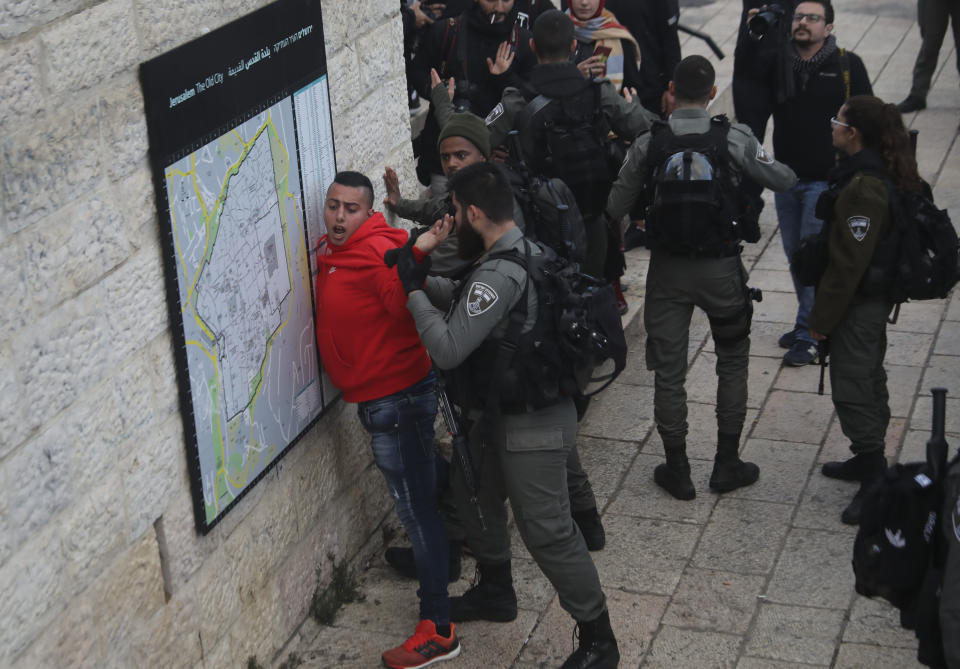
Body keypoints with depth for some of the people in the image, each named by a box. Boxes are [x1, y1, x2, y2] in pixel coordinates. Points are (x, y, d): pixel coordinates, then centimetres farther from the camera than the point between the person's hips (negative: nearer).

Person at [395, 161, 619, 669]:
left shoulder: (499, 275, -28)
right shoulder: (523, 249, 5)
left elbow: (448, 349, -29)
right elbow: (462, 299, 17)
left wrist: (413, 291, -18)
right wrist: (421, 275, 4)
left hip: (530, 424, -11)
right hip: (499, 412, 11)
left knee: (546, 531, -4)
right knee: (473, 494, 26)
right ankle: (495, 592, 46)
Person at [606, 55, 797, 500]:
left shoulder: (647, 143, -7)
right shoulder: (734, 139, -10)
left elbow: (615, 209, -2)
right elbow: (784, 181, -3)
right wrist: (758, 160, 18)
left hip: (667, 268, 0)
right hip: (720, 267, 0)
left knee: (668, 370, 11)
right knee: (732, 362, 18)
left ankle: (677, 470, 19)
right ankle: (727, 464, 22)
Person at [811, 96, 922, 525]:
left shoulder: (863, 188, -27)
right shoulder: (889, 174, 5)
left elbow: (848, 262, -26)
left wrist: (822, 317, -17)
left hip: (859, 303, -11)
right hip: (877, 297, 11)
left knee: (851, 389, -3)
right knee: (869, 378, 21)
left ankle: (875, 482, 4)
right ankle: (868, 461, 36)